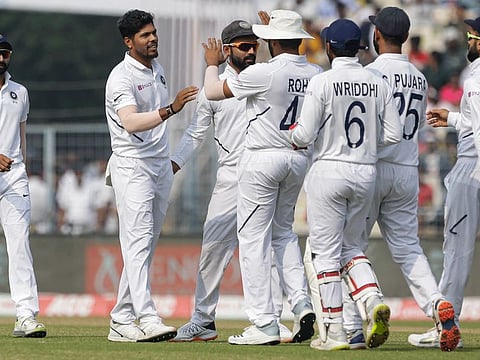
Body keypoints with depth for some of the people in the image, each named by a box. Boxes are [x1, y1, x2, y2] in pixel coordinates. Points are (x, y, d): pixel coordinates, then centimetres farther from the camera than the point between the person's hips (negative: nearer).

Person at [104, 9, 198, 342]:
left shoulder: (157, 69, 13)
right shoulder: (121, 77, -14)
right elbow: (130, 122, -30)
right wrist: (170, 109, -42)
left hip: (161, 165, 9)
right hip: (133, 165, -9)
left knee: (147, 246, 8)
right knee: (138, 241, -16)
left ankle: (121, 321, 11)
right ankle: (147, 319, -26)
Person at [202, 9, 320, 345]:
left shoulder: (263, 73, -17)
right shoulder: (315, 74, 0)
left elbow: (213, 91, -3)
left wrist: (212, 64, 17)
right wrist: (275, 31, 35)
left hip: (263, 158, -6)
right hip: (299, 157, 7)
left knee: (254, 237, -1)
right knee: (283, 230, 22)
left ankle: (264, 324, -5)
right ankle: (301, 303, 6)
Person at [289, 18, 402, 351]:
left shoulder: (322, 83, -11)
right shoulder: (378, 84, 2)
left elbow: (304, 136, -12)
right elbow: (394, 134, 2)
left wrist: (294, 134, 11)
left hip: (329, 171, -5)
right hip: (366, 174, 5)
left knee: (326, 251, 2)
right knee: (350, 247, 18)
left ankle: (335, 332, 0)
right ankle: (373, 301, -8)